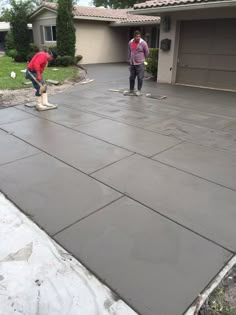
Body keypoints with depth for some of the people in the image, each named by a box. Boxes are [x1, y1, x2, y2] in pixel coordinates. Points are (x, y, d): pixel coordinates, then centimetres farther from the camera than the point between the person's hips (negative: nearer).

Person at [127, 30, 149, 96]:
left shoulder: (143, 43, -9)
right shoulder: (130, 42, 4)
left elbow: (147, 52, 2)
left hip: (140, 63, -4)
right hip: (132, 63, 4)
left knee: (140, 77, -1)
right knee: (132, 77, 10)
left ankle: (139, 90, 9)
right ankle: (131, 90, 21)